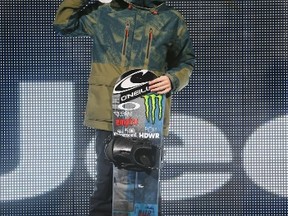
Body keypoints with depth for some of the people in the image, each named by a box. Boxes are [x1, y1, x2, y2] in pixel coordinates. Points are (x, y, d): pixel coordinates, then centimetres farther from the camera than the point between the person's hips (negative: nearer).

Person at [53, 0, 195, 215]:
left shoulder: (172, 20, 9)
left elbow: (186, 62, 14)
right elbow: (64, 23, 20)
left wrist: (173, 80, -6)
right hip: (109, 114, 0)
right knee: (107, 182, -1)